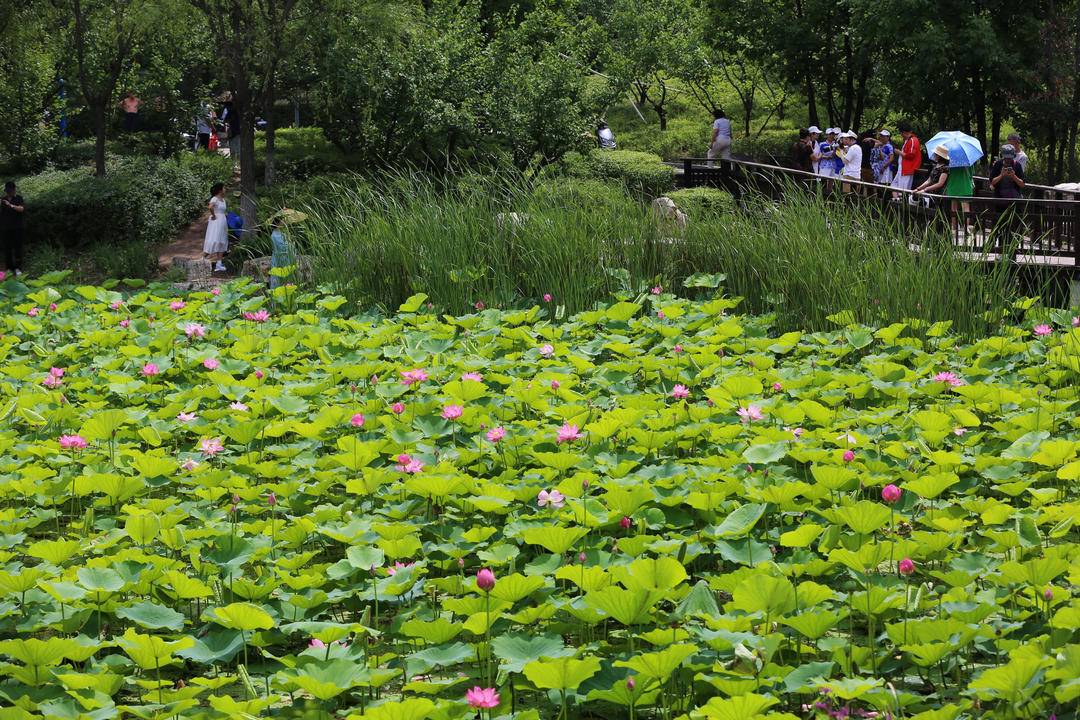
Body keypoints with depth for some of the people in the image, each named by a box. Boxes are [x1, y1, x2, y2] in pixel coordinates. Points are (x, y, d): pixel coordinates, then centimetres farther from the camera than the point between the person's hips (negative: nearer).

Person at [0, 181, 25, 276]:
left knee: (17, 248, -4)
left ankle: (18, 268, 0)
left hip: (17, 228, -2)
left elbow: (22, 209, -12)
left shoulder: (19, 198, 2)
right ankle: (9, 268, 8)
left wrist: (11, 205, -23)